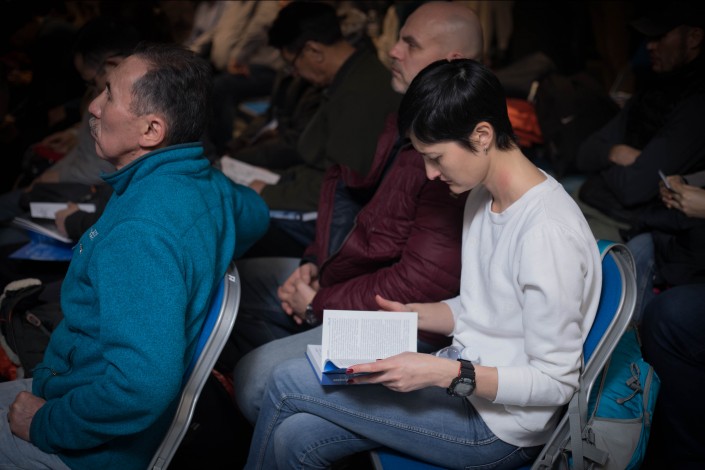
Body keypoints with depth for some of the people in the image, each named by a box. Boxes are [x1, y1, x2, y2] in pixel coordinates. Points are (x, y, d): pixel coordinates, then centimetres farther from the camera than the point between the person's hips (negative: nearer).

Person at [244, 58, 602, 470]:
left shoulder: (548, 233, -25)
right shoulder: (484, 197, 5)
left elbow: (555, 383, -21)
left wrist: (446, 373, -28)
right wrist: (412, 315, 1)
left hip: (501, 429, -8)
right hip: (466, 379, 8)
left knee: (289, 381, -9)